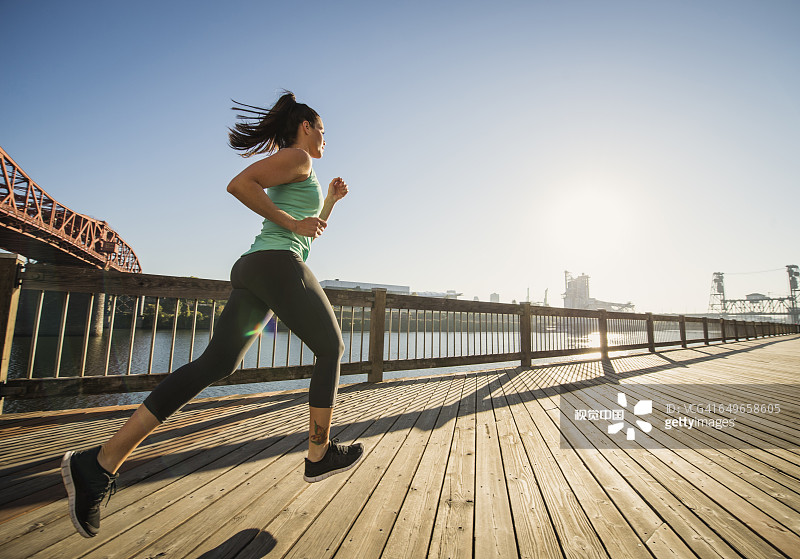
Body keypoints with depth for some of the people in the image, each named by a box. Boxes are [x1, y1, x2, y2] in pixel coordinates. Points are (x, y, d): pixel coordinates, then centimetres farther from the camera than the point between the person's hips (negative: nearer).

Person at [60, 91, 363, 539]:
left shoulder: (294, 173, 32)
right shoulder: (297, 156, 3)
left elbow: (312, 229, 36)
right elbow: (239, 184, -12)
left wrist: (331, 201, 27)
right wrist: (292, 223, -11)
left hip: (251, 268, 9)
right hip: (279, 264, -9)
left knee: (214, 364, 0)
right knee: (331, 348, 3)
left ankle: (101, 463, -2)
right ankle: (320, 455, 13)